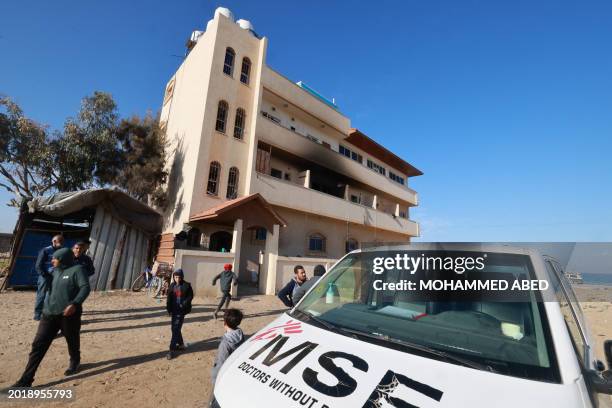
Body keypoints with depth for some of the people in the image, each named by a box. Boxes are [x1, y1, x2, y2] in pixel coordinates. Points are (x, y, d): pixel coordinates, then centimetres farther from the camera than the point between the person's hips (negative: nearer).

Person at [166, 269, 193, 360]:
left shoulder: (186, 285, -9)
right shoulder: (172, 285, 4)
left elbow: (190, 296, -5)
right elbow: (169, 298, 7)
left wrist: (184, 304, -16)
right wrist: (169, 308, -1)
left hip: (181, 310, -5)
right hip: (174, 310, 5)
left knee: (176, 329, -5)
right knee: (175, 328, 16)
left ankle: (172, 350, 4)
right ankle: (181, 344, 35)